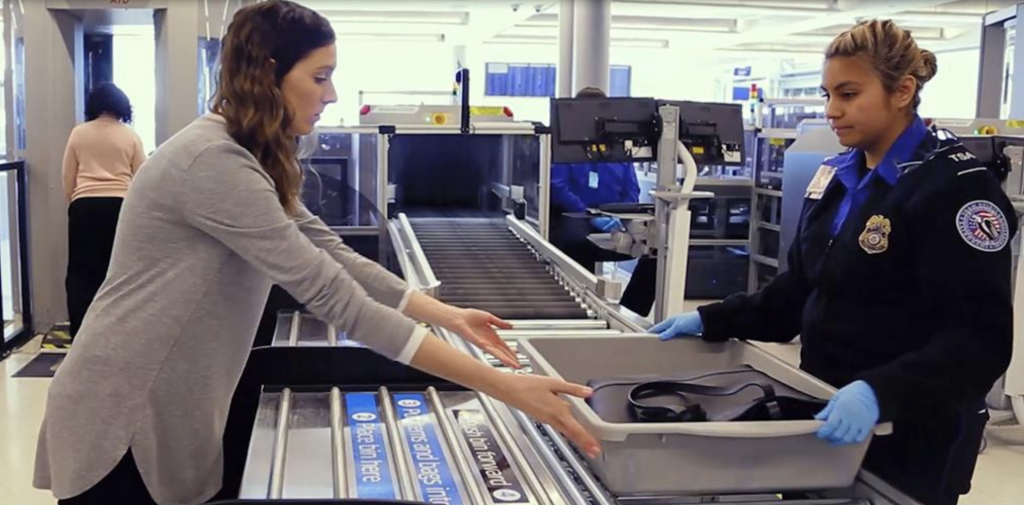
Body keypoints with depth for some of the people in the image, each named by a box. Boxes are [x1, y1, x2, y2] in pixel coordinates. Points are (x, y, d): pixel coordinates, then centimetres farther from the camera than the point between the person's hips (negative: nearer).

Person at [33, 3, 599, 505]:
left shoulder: (254, 163, 8)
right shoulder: (214, 162, -26)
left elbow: (335, 258, 7)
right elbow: (333, 294, -31)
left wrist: (446, 315, -1)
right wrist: (500, 387, -31)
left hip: (169, 412, 9)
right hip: (123, 422, -9)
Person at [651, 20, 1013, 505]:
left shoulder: (955, 186, -16)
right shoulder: (837, 176, 7)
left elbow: (979, 337, -22)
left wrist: (881, 392, -36)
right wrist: (711, 320, 3)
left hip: (908, 435, -7)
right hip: (829, 416, 7)